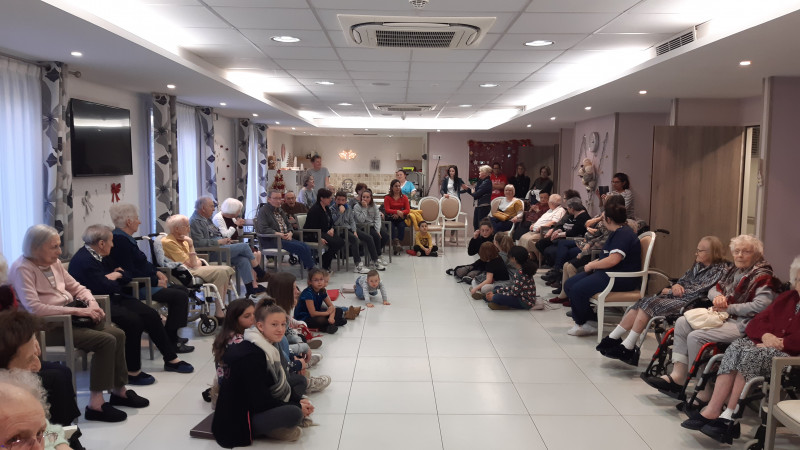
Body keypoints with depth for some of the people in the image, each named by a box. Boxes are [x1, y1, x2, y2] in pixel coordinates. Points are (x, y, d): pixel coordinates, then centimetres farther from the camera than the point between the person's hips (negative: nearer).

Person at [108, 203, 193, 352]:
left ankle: (170, 336, 15)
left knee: (181, 291, 13)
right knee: (180, 296, -15)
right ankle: (170, 342, -7)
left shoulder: (125, 238, 14)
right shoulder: (120, 240, -19)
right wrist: (156, 282, -17)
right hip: (136, 288, -11)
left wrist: (156, 272, 7)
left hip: (145, 282, 11)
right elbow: (130, 272, -23)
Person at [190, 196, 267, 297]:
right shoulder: (195, 221, -11)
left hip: (219, 247, 10)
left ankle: (252, 288, -11)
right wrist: (219, 242, -18)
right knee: (244, 246, -13)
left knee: (243, 260, -10)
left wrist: (224, 240, 10)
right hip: (210, 252, -10)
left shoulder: (206, 219, 21)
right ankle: (261, 274, 1)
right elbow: (198, 243, -21)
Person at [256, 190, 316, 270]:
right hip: (271, 241, -8)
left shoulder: (280, 210, 23)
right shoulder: (263, 211, -4)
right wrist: (279, 234, -21)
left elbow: (288, 225, 25)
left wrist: (290, 233, 1)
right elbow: (263, 229, -16)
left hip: (285, 238, 8)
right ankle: (311, 269, -15)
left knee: (305, 246, -16)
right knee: (300, 248, -23)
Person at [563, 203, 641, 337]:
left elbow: (613, 260, -26)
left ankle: (588, 324, -2)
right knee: (569, 285, 0)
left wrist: (592, 265, -13)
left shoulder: (623, 234, -16)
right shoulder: (617, 232, 19)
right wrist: (597, 262, 8)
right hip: (609, 273, 11)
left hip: (622, 278, -11)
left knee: (578, 289, -24)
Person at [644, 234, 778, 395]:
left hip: (743, 324, -9)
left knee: (695, 337, -24)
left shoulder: (763, 276, -7)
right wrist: (718, 296, -2)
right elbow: (713, 290, 24)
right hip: (725, 317, 9)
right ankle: (677, 376, -11)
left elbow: (761, 306, -21)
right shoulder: (734, 271, 18)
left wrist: (729, 308, -15)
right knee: (682, 322, -4)